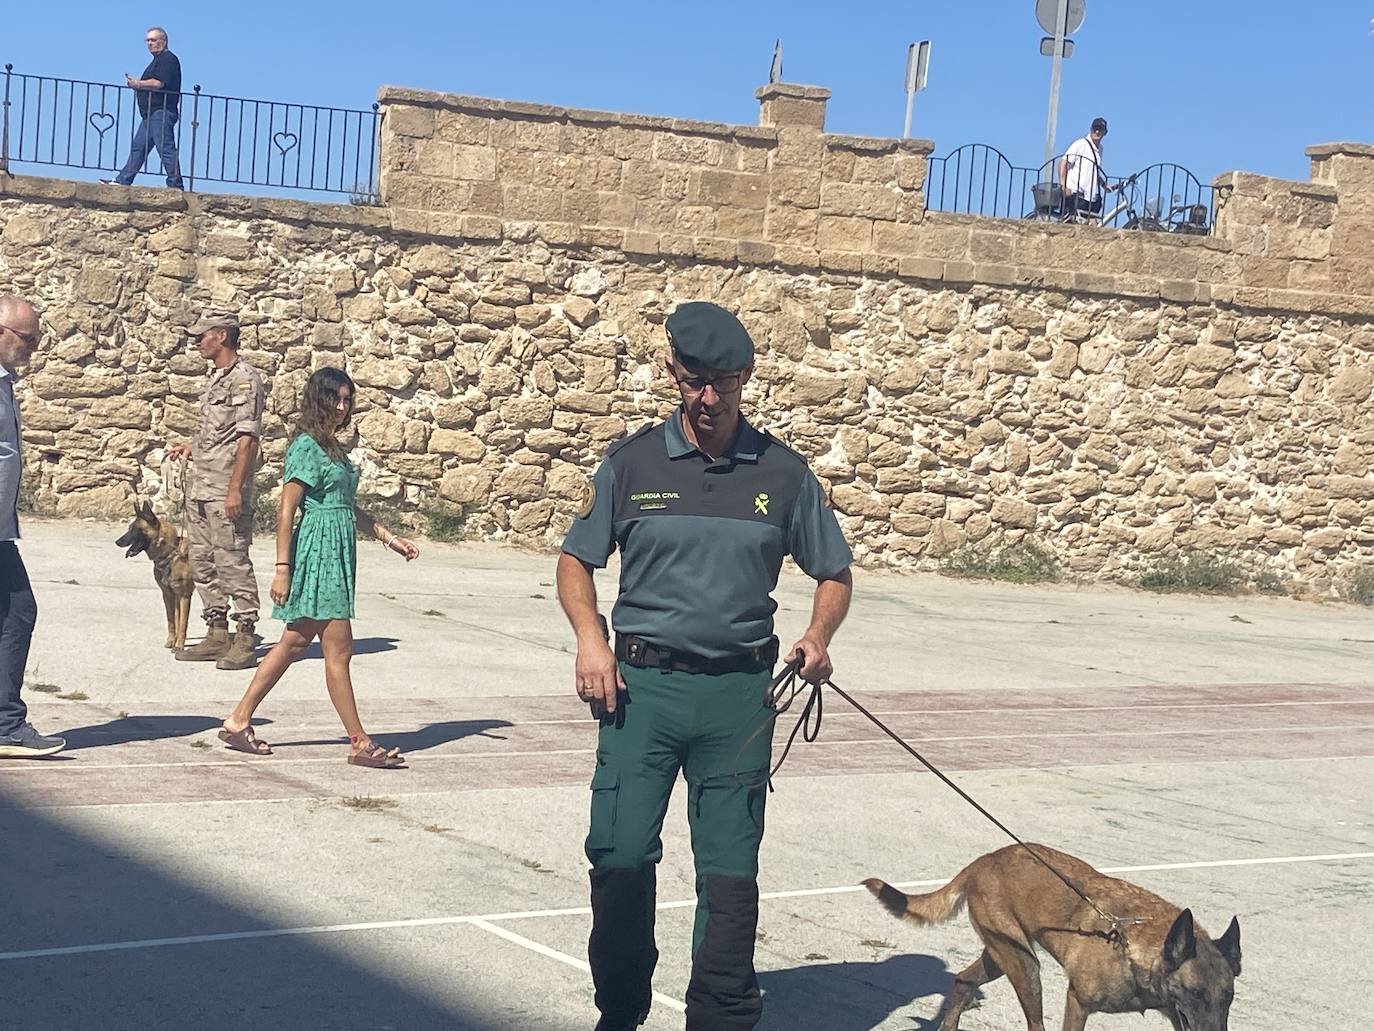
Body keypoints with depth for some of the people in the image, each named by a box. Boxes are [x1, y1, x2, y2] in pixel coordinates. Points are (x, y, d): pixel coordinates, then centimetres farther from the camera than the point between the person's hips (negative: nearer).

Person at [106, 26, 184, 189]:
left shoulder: (168, 59, -7)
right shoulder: (158, 60, 25)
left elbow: (159, 83, -19)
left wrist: (138, 84, -7)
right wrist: (137, 85, 8)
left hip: (161, 112, -11)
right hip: (151, 114, 11)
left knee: (166, 148, -13)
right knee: (138, 147, 9)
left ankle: (176, 185, -13)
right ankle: (122, 180, 11)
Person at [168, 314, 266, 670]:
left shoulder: (244, 378, -11)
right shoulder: (216, 378, 18)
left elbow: (248, 437, -17)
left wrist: (235, 488, -21)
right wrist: (191, 446, 25)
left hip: (225, 490, -10)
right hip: (198, 487, 10)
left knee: (232, 562, -7)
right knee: (202, 563, 11)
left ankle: (246, 639, -2)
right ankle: (217, 634, 17)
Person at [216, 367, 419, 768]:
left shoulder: (332, 446, 17)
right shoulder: (306, 446, -10)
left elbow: (350, 507, 25)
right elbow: (286, 510, -13)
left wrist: (389, 538, 21)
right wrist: (283, 568, -17)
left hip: (338, 554, 10)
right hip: (318, 550, -10)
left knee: (295, 643, 12)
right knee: (338, 649, -5)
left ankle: (239, 720, 19)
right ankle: (360, 743, -1)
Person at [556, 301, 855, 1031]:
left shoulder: (782, 472, 5)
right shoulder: (632, 462, 4)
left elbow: (834, 574, 13)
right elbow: (576, 560, 11)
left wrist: (818, 636, -7)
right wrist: (589, 636, -7)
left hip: (738, 694, 1)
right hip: (642, 684, 0)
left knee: (730, 870, 4)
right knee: (619, 856, -3)